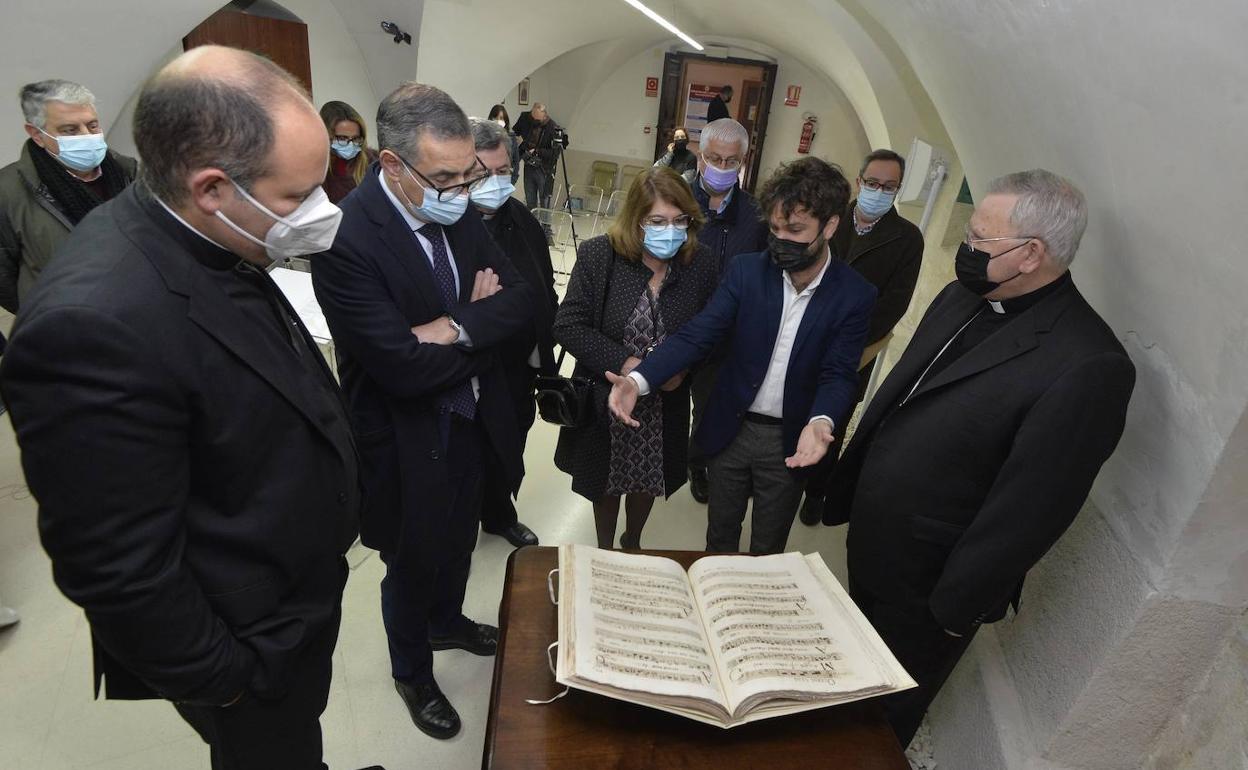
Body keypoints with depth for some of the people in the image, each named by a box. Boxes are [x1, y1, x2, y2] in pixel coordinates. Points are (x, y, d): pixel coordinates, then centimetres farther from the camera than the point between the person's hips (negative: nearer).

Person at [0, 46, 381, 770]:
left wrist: (338, 494, 14)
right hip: (250, 652, -7)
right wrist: (219, 678, -14)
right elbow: (120, 568, -27)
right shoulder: (93, 322, -34)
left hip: (301, 592, 7)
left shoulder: (216, 246, -7)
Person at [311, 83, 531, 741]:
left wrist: (455, 327, -24)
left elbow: (522, 303, -6)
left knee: (459, 542, 28)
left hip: (471, 422, 6)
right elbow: (405, 368, -32)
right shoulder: (346, 238, -28)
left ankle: (448, 622, 60)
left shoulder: (457, 209, -6)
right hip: (407, 445, -6)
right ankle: (413, 675, 48)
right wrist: (481, 321, -17)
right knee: (413, 567, 18)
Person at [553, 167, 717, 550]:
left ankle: (632, 543, 54)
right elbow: (568, 325, -16)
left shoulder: (698, 264, -9)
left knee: (647, 481, 23)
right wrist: (623, 363, -25)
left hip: (665, 406, 2)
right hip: (605, 400, -2)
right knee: (606, 482, 20)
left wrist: (682, 367, -16)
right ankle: (604, 550, 49)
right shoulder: (599, 255, -16)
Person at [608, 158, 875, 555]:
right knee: (719, 537, 22)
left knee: (768, 550, 19)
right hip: (731, 429, 1)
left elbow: (838, 374, -13)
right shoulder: (746, 270, -8)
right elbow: (697, 334, -15)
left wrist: (821, 422, -35)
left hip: (790, 441, -1)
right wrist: (638, 380, -30)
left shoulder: (855, 295, -10)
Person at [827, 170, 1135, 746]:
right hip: (869, 547, 7)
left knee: (884, 717, 20)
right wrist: (846, 488, 10)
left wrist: (955, 609, -15)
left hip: (925, 589, -7)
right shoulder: (961, 299, -2)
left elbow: (1030, 508, -23)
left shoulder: (1089, 365, -26)